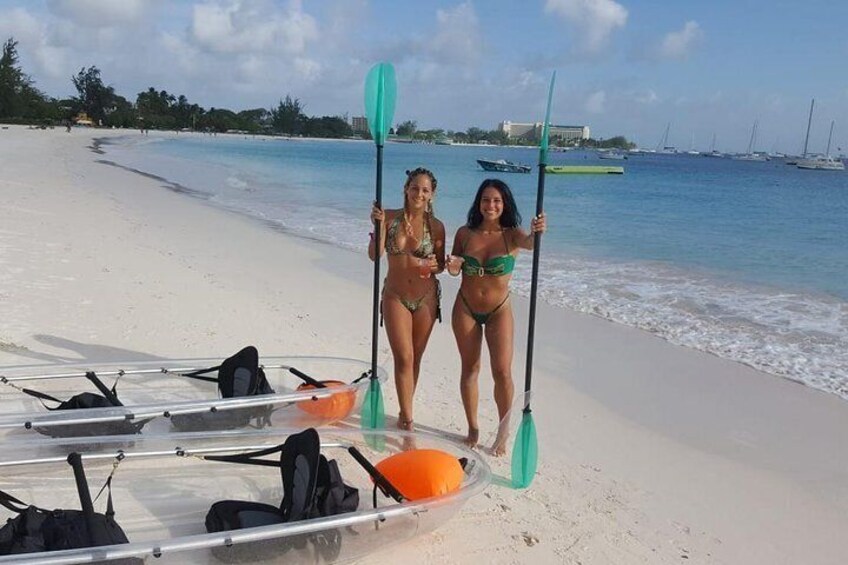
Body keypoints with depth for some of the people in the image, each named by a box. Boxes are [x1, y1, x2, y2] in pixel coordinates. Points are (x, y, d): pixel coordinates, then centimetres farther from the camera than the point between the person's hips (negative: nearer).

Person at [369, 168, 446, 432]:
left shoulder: (436, 226, -3)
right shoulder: (390, 217, -5)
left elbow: (440, 264, 4)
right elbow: (375, 255, -11)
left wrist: (433, 266, -18)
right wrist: (379, 226, -25)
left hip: (426, 298, 1)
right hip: (395, 297, -1)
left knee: (415, 358, 11)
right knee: (403, 358, -8)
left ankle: (404, 414, 28)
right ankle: (408, 421, -3)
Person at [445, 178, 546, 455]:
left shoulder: (511, 235, -13)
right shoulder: (464, 233, -6)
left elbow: (529, 242, -35)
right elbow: (454, 269, 4)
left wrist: (537, 232, -59)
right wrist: (452, 266, -20)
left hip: (499, 311, -2)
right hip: (466, 309, 2)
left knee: (502, 372, -4)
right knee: (470, 368, 11)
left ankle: (503, 432, 13)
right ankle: (473, 428, 25)